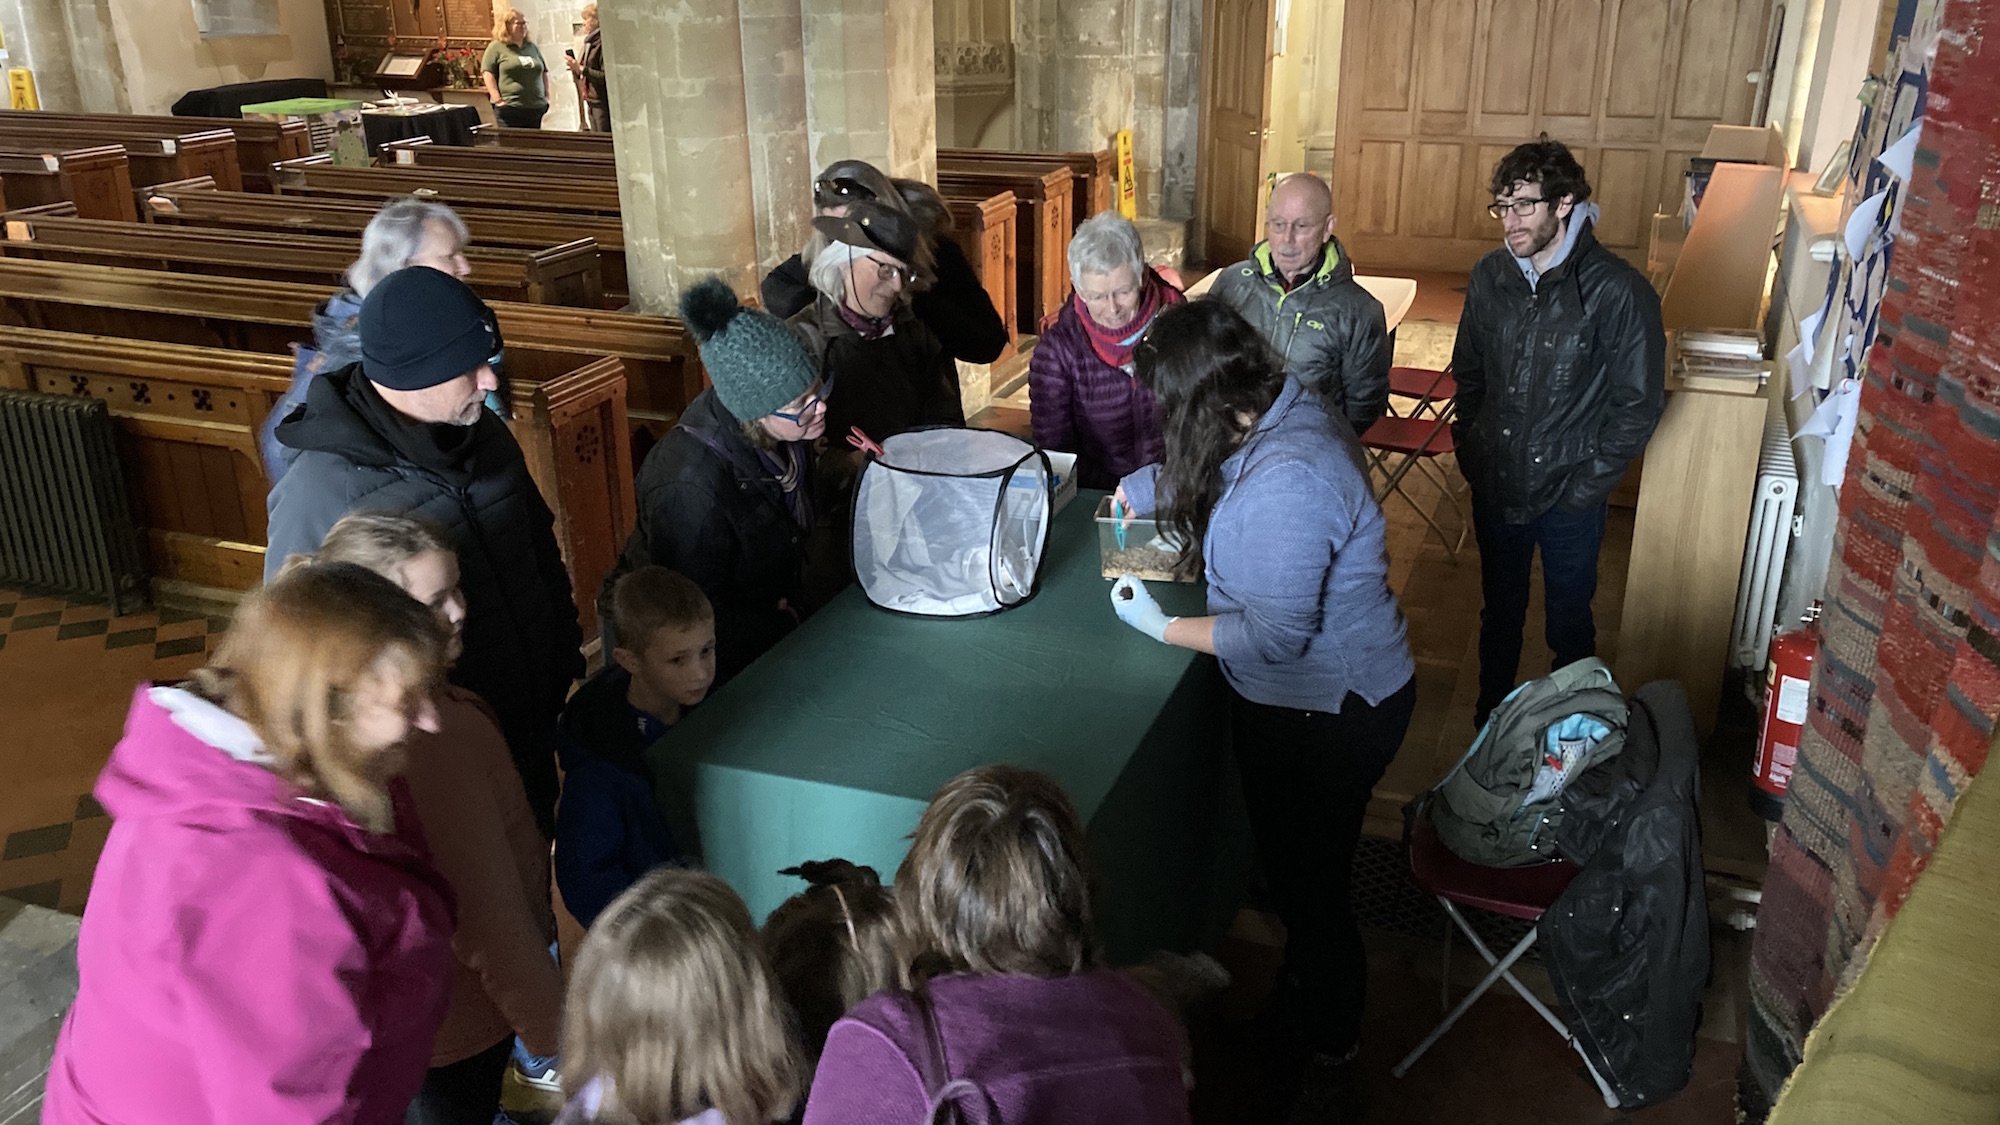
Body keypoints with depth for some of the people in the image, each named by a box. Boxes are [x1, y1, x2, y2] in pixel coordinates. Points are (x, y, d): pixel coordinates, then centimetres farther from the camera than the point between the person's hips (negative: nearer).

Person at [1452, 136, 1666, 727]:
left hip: (1568, 496, -4)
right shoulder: (1490, 276, -4)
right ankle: (1491, 715, 42)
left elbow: (1640, 403, -13)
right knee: (1500, 610, 22)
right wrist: (1471, 451, 3)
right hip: (1495, 484, 4)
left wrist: (1586, 484, -14)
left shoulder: (1619, 291, -18)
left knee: (1569, 621, 15)